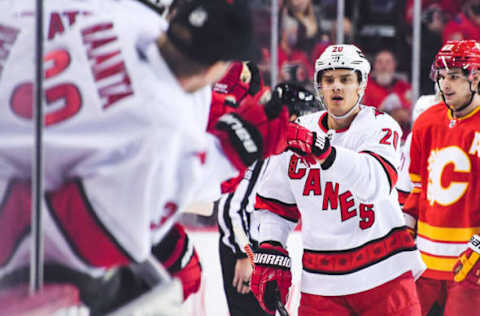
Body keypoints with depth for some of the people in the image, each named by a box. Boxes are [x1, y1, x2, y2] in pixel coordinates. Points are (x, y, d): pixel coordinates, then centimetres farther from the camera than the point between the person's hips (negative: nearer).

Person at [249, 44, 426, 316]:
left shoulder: (380, 126, -4)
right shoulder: (297, 135, 6)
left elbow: (376, 182, -25)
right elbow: (275, 204, 14)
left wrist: (322, 150, -36)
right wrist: (270, 254, 2)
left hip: (384, 273, -2)